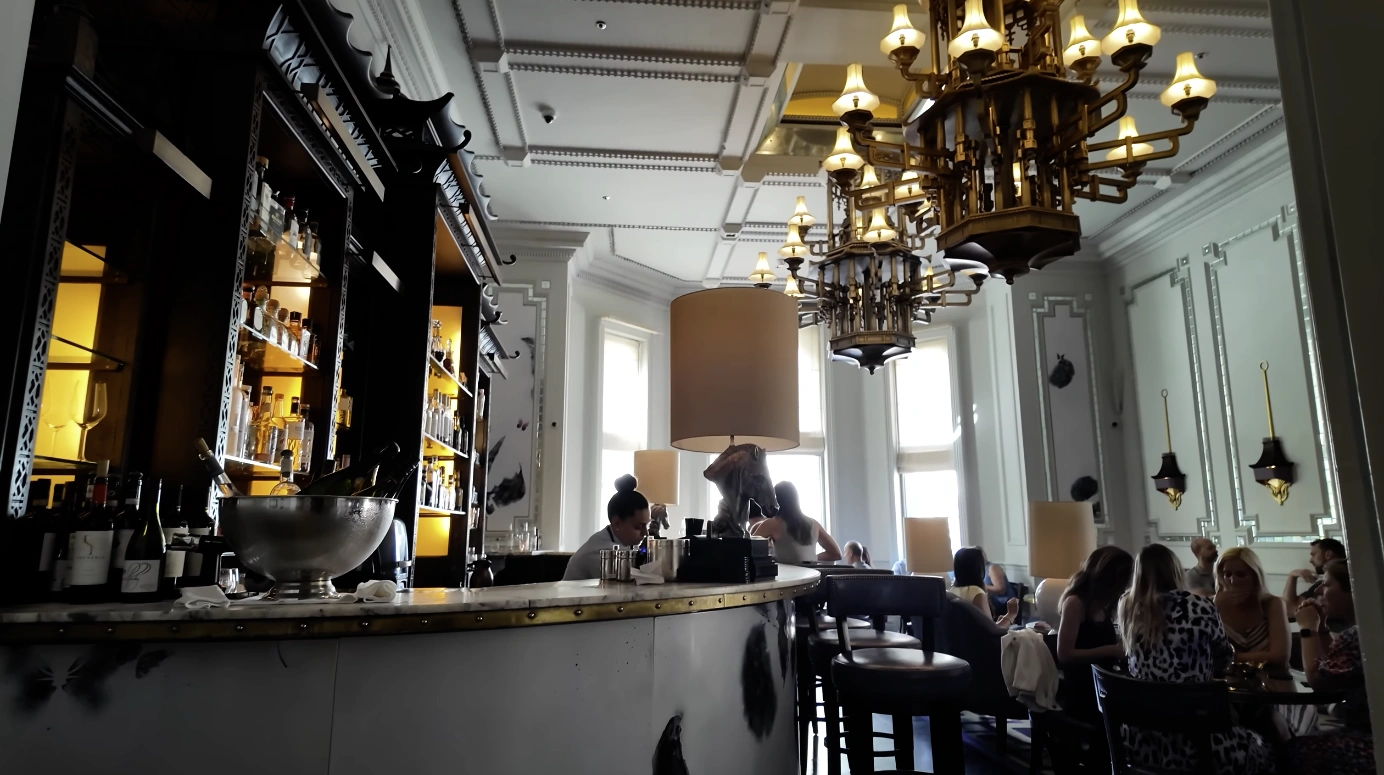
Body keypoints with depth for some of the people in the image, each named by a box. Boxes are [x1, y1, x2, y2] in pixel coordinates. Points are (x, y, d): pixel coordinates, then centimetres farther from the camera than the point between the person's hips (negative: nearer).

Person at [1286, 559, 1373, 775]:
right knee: (1305, 745, 13)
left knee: (1293, 750, -3)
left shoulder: (1358, 634, -23)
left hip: (1372, 741, -10)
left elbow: (1318, 679, -13)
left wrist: (1309, 628, -4)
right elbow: (1332, 669, 19)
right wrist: (1320, 628, 9)